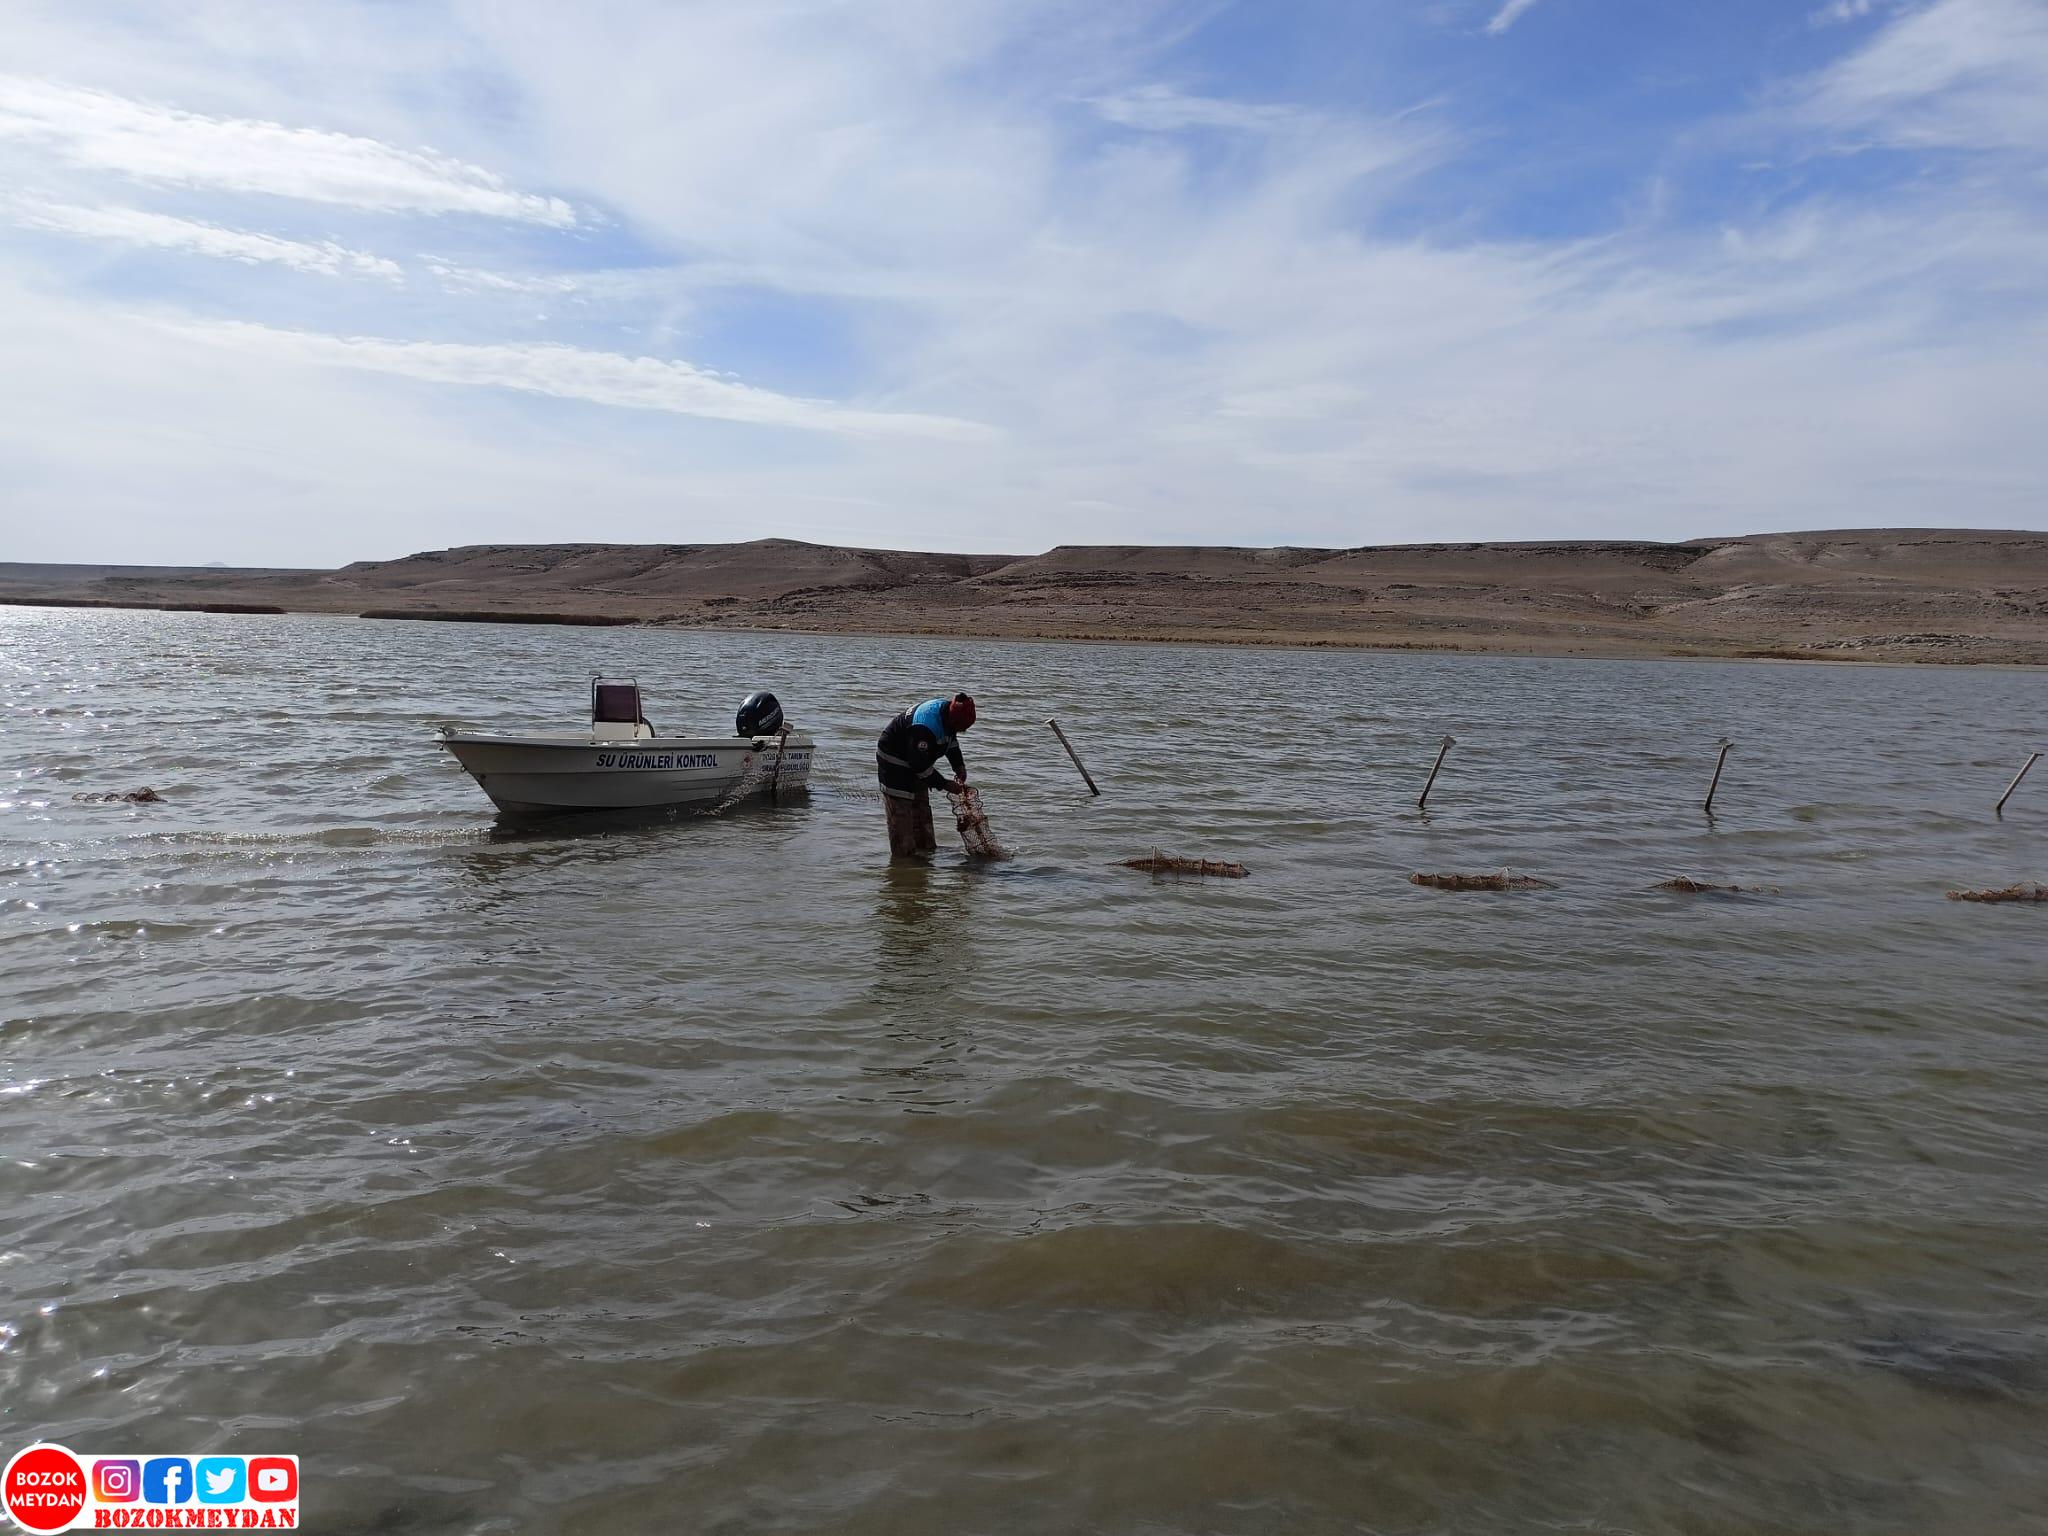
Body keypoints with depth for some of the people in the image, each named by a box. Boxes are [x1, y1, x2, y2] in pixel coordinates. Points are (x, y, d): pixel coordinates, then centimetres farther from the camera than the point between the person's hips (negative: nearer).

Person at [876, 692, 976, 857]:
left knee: (922, 809, 17)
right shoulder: (924, 727, -38)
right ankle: (905, 853, -3)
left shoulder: (949, 714, -9)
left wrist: (959, 766, -2)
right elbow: (921, 765, -34)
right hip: (895, 764, -10)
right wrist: (945, 784, -26)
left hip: (916, 761, 10)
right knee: (901, 812, -9)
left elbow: (951, 741, 11)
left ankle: (926, 847, 27)